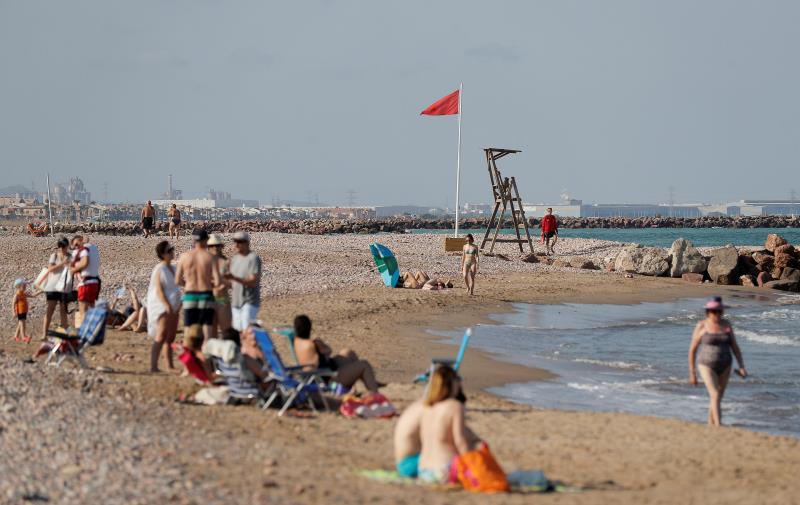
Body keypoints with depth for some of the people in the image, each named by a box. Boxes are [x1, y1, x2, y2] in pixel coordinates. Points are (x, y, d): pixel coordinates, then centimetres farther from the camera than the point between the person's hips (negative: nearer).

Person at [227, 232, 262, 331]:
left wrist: (234, 278, -31)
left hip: (250, 302, -8)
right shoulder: (234, 258, 13)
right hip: (236, 301, 8)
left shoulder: (253, 258, -11)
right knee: (237, 330, 6)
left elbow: (253, 282, -21)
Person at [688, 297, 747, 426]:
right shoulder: (701, 326, -9)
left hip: (724, 367, 4)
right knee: (715, 396, -19)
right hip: (707, 366, -4)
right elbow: (692, 349, -4)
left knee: (716, 398, 13)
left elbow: (735, 347, 5)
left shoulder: (726, 325, 2)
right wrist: (692, 373, -4)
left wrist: (742, 367, -6)